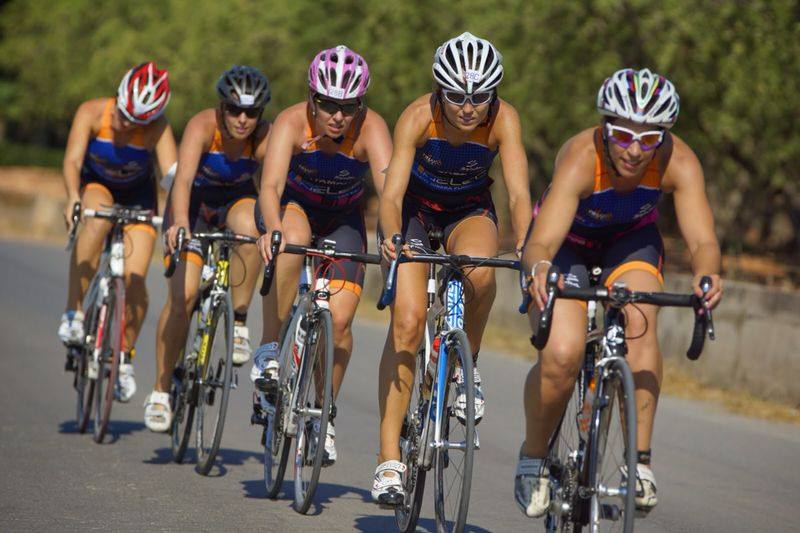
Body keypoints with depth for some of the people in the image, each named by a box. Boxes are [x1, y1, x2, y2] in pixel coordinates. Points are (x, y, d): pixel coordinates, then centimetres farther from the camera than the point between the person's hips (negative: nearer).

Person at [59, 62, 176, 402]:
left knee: (135, 279, -15)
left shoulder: (158, 129, -27)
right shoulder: (92, 113, -26)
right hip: (94, 186, 0)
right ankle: (73, 312, -29)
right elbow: (72, 160, -36)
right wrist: (73, 198, -55)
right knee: (99, 218, -37)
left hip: (137, 197, 0)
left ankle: (126, 356, 9)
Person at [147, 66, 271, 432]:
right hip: (194, 202, -2)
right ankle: (160, 391, -2)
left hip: (237, 200, 2)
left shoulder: (265, 139, -27)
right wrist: (180, 222, -63)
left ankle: (239, 323, -19)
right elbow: (184, 178, -45)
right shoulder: (203, 126, -31)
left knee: (250, 227, -36)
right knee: (182, 295, -16)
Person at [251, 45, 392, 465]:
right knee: (292, 241, -38)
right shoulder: (292, 122, -31)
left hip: (343, 219, 1)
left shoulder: (371, 128, -28)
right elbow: (271, 186, -43)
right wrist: (272, 229, -63)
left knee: (340, 317, -14)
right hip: (292, 207, -1)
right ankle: (270, 348, -24)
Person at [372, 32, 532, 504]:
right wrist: (391, 236, -55)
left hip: (470, 210, 1)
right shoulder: (418, 117, -29)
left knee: (479, 271, -35)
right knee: (408, 320, -17)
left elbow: (519, 192, -33)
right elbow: (392, 193, -35)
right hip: (416, 206, -1)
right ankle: (390, 460, -13)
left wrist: (525, 246, -52)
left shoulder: (503, 119, -26)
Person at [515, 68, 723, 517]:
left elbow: (703, 240, -38)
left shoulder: (679, 162, -30)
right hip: (567, 243, -2)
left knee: (640, 321, -29)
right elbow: (540, 242, -45)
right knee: (562, 354, -23)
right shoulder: (581, 157, -37)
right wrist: (538, 268, -68)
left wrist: (706, 275, -60)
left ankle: (639, 459, -19)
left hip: (630, 240, 2)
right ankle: (533, 458, 3)